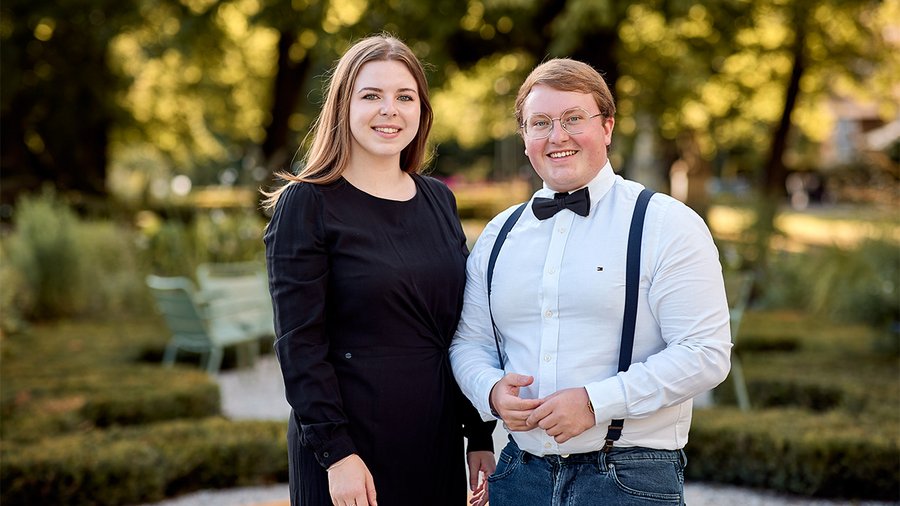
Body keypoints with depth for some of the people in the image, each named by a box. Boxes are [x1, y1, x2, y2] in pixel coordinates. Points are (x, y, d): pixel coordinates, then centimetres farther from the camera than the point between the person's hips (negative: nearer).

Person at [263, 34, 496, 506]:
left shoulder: (439, 200, 9)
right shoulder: (306, 204, -7)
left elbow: (465, 330, 11)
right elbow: (298, 342, -12)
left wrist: (481, 436, 8)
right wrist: (336, 452, -17)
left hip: (437, 443, 5)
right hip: (352, 445, -5)